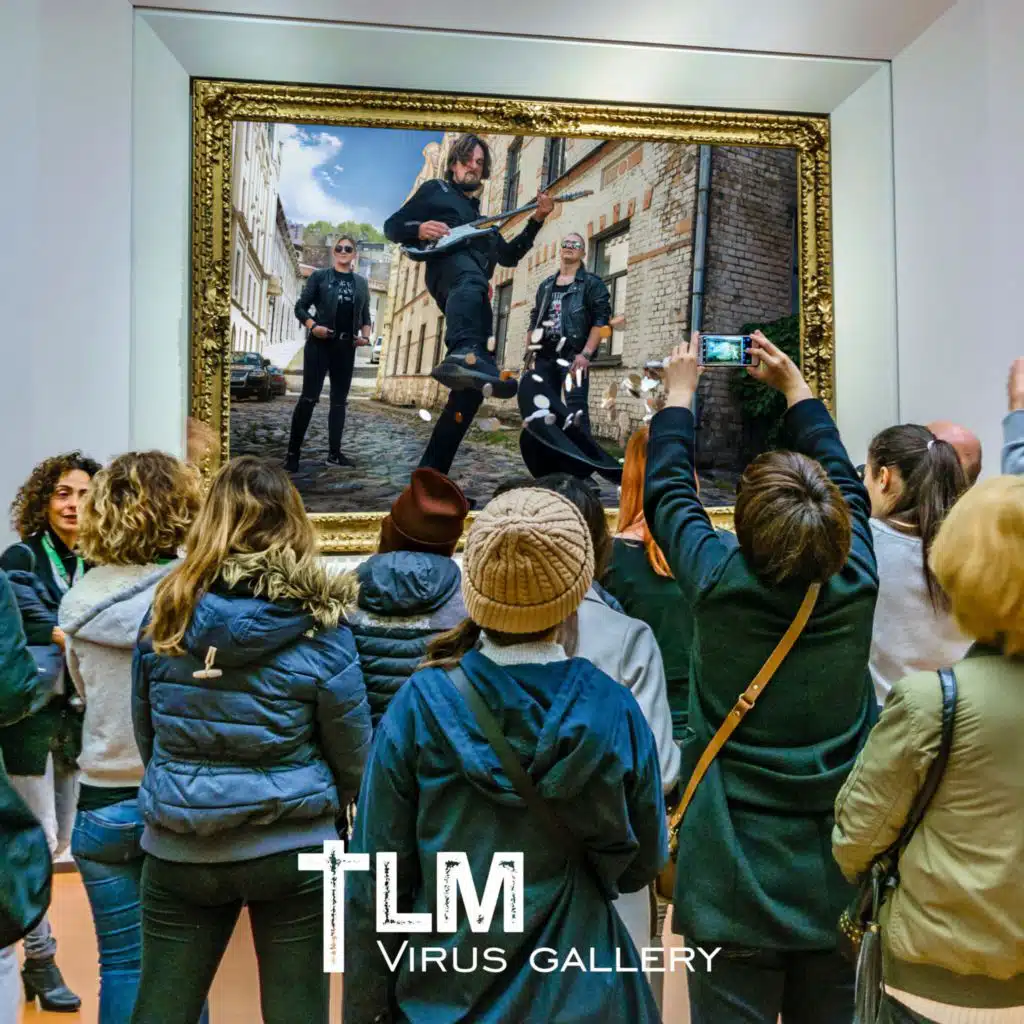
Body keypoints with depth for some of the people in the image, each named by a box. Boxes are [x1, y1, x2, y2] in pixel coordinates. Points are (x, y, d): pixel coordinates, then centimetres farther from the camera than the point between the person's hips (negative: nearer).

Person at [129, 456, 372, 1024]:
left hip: (178, 850, 2)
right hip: (292, 850, -2)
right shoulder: (320, 627, -15)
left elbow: (145, 735, 5)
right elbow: (354, 755, -7)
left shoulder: (166, 615, -7)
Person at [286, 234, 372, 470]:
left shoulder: (361, 282, 14)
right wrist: (313, 326, -16)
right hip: (319, 344, -4)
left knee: (339, 400, 6)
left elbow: (365, 315, 16)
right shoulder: (319, 276, 3)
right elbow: (301, 307, 1)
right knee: (309, 397, -8)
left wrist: (365, 335, -2)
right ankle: (293, 452, -4)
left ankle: (334, 453, 12)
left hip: (346, 347, 4)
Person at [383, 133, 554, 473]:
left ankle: (431, 470, -7)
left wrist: (536, 220, 24)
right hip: (447, 264, -6)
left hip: (476, 291, 6)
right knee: (470, 279, -46)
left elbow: (509, 256, 34)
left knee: (472, 387, -9)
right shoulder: (435, 190, 24)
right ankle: (464, 354, -77)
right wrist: (419, 229, -7)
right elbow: (392, 226, 16)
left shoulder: (481, 216, 41)